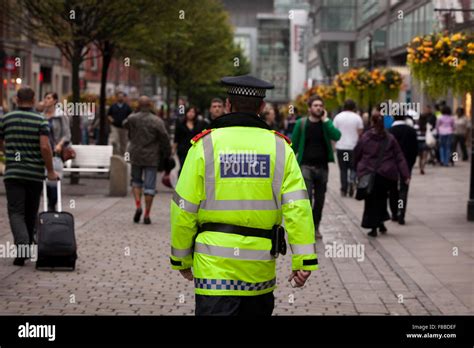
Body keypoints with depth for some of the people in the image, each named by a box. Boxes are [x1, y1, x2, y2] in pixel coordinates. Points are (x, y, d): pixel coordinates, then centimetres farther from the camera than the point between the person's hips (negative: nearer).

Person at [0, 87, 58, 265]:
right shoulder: (41, 121, -4)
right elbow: (45, 146, -14)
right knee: (31, 212, 14)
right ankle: (28, 248, 23)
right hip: (35, 174, 1)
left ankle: (22, 243, -27)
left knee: (16, 212, -3)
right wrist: (50, 171, -5)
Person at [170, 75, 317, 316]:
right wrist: (304, 259, -7)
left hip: (215, 261, -2)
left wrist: (181, 258, 8)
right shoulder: (279, 147, 2)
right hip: (261, 265, 3)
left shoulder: (205, 144, -3)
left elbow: (184, 208, -3)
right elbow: (297, 206, -7)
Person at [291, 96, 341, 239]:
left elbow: (337, 136, -14)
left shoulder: (326, 123, 6)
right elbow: (294, 145, 4)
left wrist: (325, 119, -12)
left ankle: (316, 227, 21)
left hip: (322, 166, 3)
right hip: (306, 166, -3)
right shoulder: (301, 123, 1)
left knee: (320, 199, 9)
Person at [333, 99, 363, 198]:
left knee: (343, 169, 6)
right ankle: (352, 181, -17)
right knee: (353, 168, 9)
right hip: (353, 147, -1)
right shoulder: (357, 118, -1)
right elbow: (360, 133, 0)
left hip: (341, 146, 1)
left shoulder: (338, 117, 2)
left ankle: (344, 190, 4)